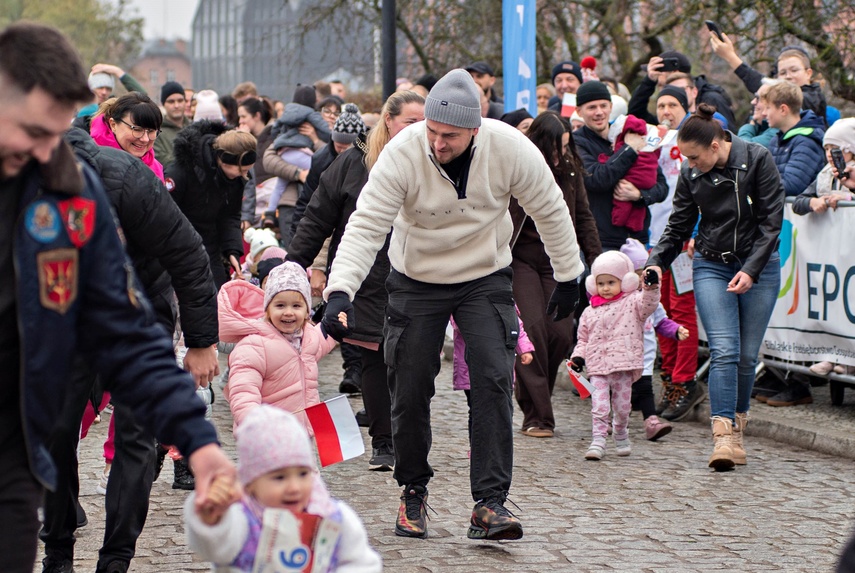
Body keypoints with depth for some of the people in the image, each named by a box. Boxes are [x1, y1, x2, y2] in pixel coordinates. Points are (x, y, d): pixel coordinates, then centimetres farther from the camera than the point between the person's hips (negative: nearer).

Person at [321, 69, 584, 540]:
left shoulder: (510, 148, -22)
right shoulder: (402, 153, -26)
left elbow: (550, 209, -6)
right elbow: (366, 225, -28)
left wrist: (567, 277, 2)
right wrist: (340, 291, -41)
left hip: (485, 278, 0)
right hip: (417, 280, 0)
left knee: (493, 380, -15)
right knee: (410, 391, 1)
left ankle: (489, 502, -12)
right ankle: (413, 491, 24)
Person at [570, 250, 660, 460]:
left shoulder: (632, 302, 5)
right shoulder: (590, 311, 14)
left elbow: (648, 304, -15)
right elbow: (583, 338, 19)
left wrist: (651, 288, -32)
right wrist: (578, 356, 4)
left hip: (624, 364, -2)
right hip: (598, 366, 2)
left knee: (622, 405, 5)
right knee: (599, 405, -10)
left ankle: (620, 435, 30)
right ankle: (598, 441, -11)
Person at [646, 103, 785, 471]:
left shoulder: (757, 160, -11)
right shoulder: (691, 175, -1)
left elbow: (771, 219, -10)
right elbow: (678, 226, 7)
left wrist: (751, 270, -17)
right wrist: (657, 262, -10)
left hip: (758, 265, -1)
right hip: (712, 266, 1)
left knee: (747, 355, 0)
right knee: (724, 350, -14)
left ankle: (737, 426, 17)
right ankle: (724, 434, -22)